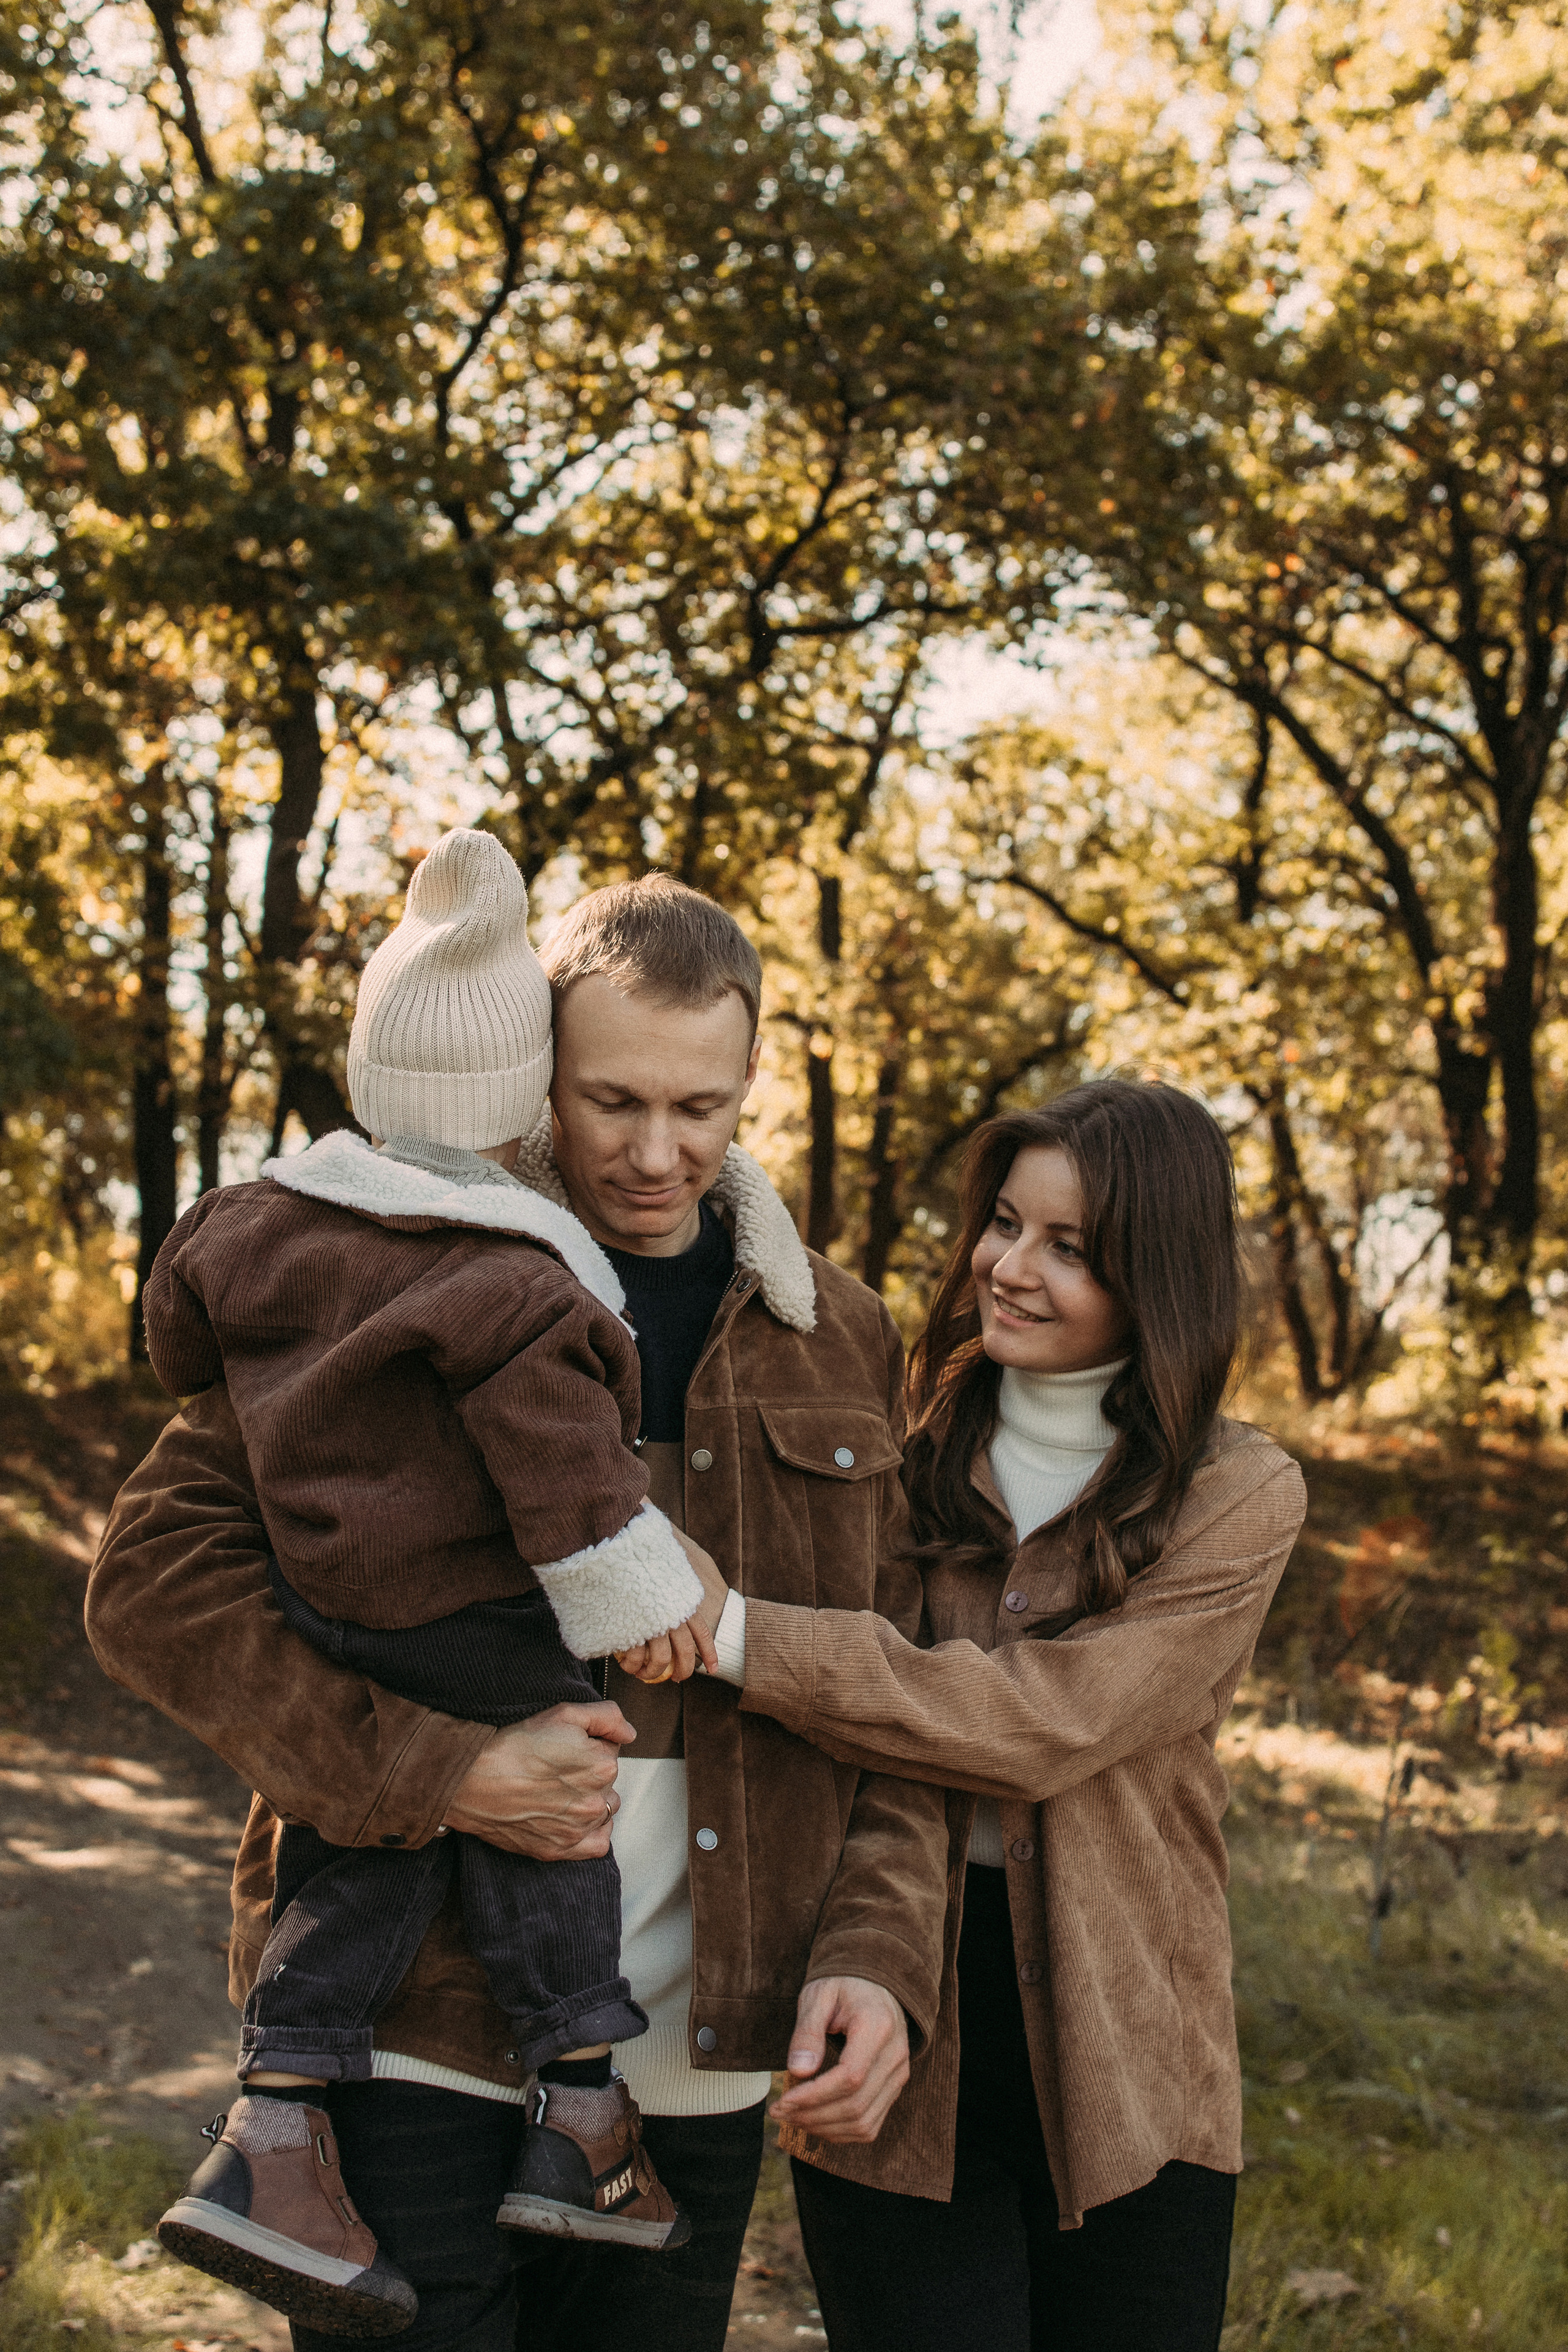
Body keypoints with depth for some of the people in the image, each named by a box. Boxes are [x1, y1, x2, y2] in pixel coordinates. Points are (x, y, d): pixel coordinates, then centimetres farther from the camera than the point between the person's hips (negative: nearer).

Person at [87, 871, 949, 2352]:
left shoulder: (838, 1340, 9)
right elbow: (155, 1575, -9)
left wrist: (880, 1948, -3)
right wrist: (431, 1772, -19)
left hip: (693, 2063, 4)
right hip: (413, 2034, -3)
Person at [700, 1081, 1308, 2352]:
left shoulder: (1236, 1495, -5)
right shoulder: (904, 1450, 3)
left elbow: (1046, 1724, -20)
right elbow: (815, 1767, 4)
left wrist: (737, 1635, -24)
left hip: (1121, 2071, -1)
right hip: (897, 2060, 1)